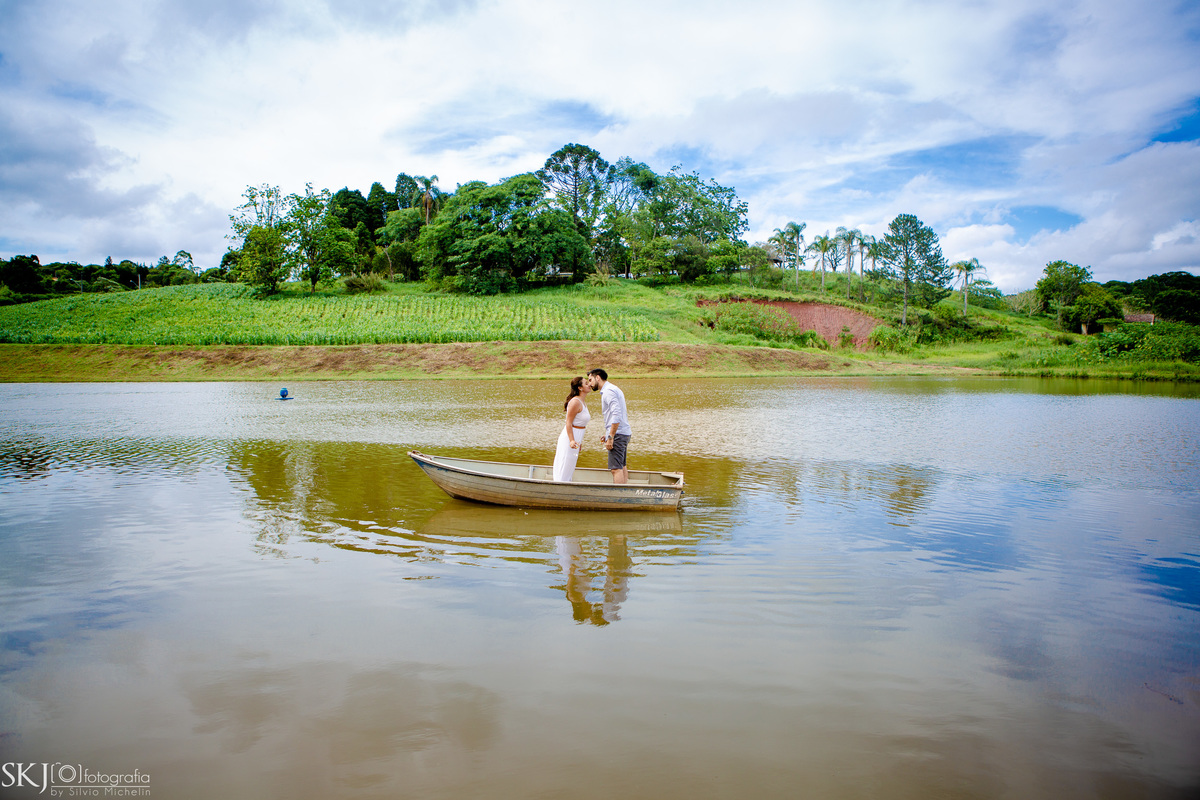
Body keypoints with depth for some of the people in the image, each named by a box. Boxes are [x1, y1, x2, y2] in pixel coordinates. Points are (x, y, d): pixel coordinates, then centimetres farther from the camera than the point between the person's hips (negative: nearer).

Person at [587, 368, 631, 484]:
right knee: (622, 466, 14)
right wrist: (607, 434, 18)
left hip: (618, 434, -11)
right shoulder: (614, 389, 20)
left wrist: (610, 437, -22)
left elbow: (617, 415, -24)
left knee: (616, 468, -12)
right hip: (624, 433, 11)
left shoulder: (608, 391, -13)